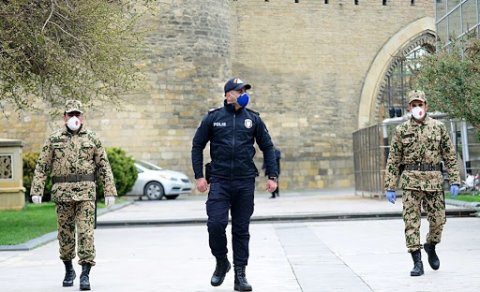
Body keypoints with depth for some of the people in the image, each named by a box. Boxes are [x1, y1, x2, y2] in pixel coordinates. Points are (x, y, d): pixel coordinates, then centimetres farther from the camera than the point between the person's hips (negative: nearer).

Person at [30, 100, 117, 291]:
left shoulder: (92, 139, 6)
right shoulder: (54, 139, 6)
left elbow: (104, 167, 5)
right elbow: (42, 166, 4)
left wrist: (110, 191, -1)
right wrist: (36, 190, -5)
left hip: (86, 193, -1)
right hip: (62, 193, 1)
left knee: (86, 232, -9)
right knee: (65, 233, 9)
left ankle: (85, 274, -8)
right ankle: (69, 270, 27)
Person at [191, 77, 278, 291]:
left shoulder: (253, 119, 7)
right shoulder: (212, 118, 3)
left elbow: (267, 147, 12)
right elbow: (197, 146, 8)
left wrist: (272, 176, 5)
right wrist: (199, 176, 0)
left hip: (245, 182, 1)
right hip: (219, 181, -1)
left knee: (241, 229, 5)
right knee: (216, 223, -12)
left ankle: (240, 274, 12)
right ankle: (221, 262, 12)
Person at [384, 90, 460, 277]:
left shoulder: (438, 127, 6)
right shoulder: (401, 131, 5)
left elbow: (450, 156, 7)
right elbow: (393, 161, 5)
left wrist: (454, 181, 0)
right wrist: (390, 187, 0)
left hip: (434, 180, 1)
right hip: (411, 181, -1)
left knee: (438, 219, 3)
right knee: (411, 221, -4)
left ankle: (431, 246, 33)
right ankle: (417, 262, 1)